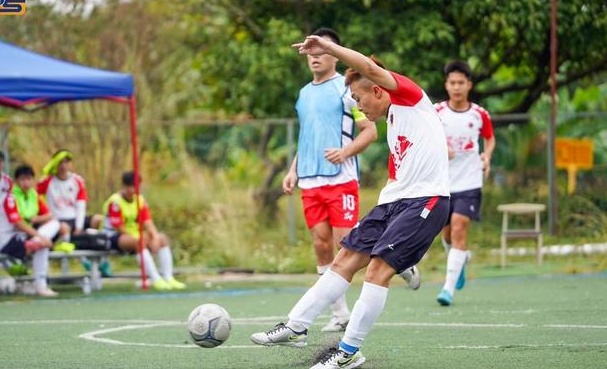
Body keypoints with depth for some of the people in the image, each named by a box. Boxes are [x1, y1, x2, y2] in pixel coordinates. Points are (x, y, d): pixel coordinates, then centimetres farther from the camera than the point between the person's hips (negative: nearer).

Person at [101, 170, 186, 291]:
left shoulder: (140, 200, 5)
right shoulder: (115, 202, -16)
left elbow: (147, 222, -4)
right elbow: (119, 228, -19)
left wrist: (155, 237, -22)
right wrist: (141, 238, -21)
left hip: (134, 235, 8)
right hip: (115, 237, -8)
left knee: (162, 238, -6)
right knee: (139, 242, -36)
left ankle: (168, 278, -14)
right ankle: (156, 279, -42)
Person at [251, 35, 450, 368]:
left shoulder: (408, 95, -3)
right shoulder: (393, 126, 23)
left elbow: (370, 67, -19)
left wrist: (328, 47, -17)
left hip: (425, 200, -10)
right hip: (394, 201, 10)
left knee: (378, 267, -16)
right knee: (346, 258, 6)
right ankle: (296, 327, 11)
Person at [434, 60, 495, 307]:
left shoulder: (480, 115, -1)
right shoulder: (436, 113, -3)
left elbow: (489, 138, 17)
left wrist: (487, 156, -3)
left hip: (469, 182, -2)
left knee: (459, 230, -15)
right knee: (447, 233, 12)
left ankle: (449, 288, -16)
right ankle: (460, 260, 47)